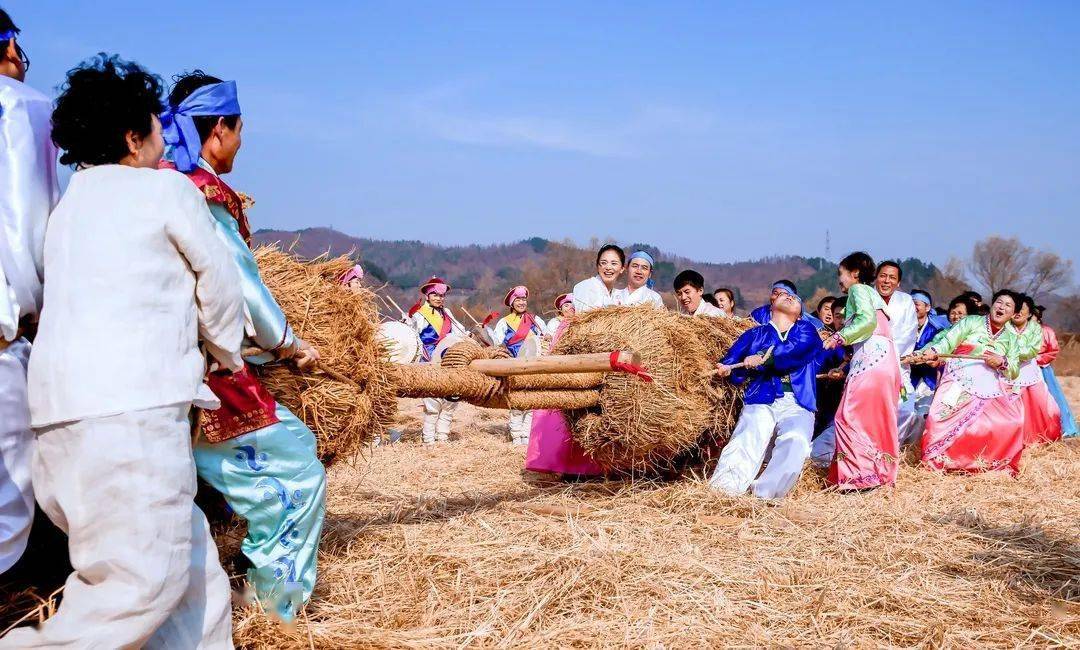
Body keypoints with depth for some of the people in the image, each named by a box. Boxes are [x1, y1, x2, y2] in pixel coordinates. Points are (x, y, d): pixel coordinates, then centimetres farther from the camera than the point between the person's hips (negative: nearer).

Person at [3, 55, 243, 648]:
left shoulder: (67, 206, 24)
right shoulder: (167, 188, 4)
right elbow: (220, 288, 10)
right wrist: (229, 357, 29)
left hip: (61, 408, 8)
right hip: (131, 405, -8)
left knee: (194, 572, 11)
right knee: (143, 582, -9)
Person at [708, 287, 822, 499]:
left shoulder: (806, 331, 22)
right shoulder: (755, 334, 25)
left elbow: (798, 350, -3)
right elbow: (730, 361, 11)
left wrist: (763, 359, -14)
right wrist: (729, 369, -13)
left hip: (797, 406, 0)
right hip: (760, 403, 0)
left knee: (795, 442, -32)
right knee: (747, 442, -29)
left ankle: (764, 496, -42)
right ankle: (720, 494, -49)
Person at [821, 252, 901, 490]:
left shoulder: (858, 289, 2)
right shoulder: (870, 293, 30)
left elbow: (868, 320, -15)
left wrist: (840, 338, -9)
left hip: (871, 359, -10)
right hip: (884, 360, 10)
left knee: (851, 416, -12)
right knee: (875, 420, 9)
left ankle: (861, 475, -17)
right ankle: (880, 473, 9)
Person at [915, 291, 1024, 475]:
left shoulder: (1011, 337, 20)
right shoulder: (971, 322, 9)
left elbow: (1014, 371, 17)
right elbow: (948, 342, -4)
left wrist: (1003, 362, -5)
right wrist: (933, 351, -25)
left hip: (990, 387, 4)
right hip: (960, 381, -3)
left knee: (1011, 423, -17)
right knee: (947, 420, -25)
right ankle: (938, 460, -6)